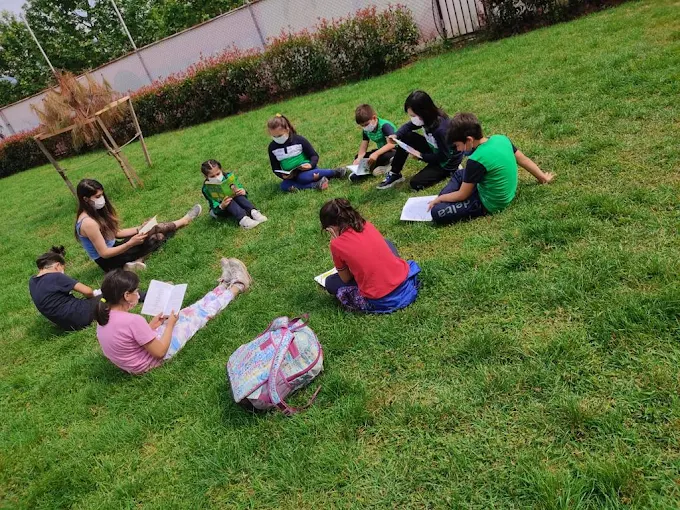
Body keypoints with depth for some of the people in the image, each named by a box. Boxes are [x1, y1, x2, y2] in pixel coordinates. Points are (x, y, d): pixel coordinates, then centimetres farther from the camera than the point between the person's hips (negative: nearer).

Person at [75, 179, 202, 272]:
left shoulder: (95, 212, 2)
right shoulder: (89, 223, -26)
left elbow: (116, 232, 8)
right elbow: (104, 253, -24)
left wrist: (140, 229, -3)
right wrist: (130, 243, -30)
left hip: (112, 249, 9)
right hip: (108, 261, -9)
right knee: (158, 230, -5)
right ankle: (184, 221, 14)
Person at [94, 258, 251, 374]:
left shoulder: (105, 316, -7)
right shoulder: (133, 320, -34)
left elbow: (132, 337, 6)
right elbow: (160, 352, -24)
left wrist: (151, 326, 3)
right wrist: (170, 324, -13)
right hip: (150, 360, -7)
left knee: (187, 312, 14)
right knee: (197, 313, 4)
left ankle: (225, 283, 29)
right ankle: (237, 286, 23)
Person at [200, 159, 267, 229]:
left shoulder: (228, 177, -9)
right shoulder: (206, 189, -16)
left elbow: (240, 189, -7)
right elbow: (215, 208, -21)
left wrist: (243, 192, -32)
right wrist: (221, 206, -44)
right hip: (219, 210, -3)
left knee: (238, 195, -28)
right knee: (229, 201, -34)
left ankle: (253, 212, -47)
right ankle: (242, 219, -54)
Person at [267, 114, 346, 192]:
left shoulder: (299, 140, -12)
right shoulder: (272, 147, -4)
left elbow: (314, 156, -5)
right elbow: (275, 168, 4)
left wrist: (311, 164, -26)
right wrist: (282, 175, -17)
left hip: (306, 170, -3)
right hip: (291, 176, 3)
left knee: (302, 177, -37)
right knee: (284, 186, -27)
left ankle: (335, 172, -27)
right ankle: (315, 185, -33)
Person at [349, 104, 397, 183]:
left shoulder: (385, 125, -23)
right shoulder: (366, 130, -2)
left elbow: (391, 144, -34)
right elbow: (363, 148, -4)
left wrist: (376, 154, -44)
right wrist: (359, 159, -26)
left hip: (394, 150, -8)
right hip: (381, 151, 8)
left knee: (384, 157, -41)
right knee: (357, 157, -5)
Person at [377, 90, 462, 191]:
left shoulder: (440, 129, -36)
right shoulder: (428, 118, -13)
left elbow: (444, 156, -26)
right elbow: (408, 126, 3)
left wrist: (421, 155, -19)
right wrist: (396, 136, -17)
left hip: (447, 162, -8)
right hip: (434, 150, 8)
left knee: (415, 183, -15)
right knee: (406, 137, -8)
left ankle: (449, 172, 1)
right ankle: (394, 174, 2)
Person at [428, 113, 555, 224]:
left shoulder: (477, 160, -28)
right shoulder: (501, 138, -8)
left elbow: (462, 195, -18)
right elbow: (523, 160, 5)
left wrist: (439, 199, -2)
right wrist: (543, 177, 19)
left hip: (490, 204, -9)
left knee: (437, 212, -18)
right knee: (459, 174, 26)